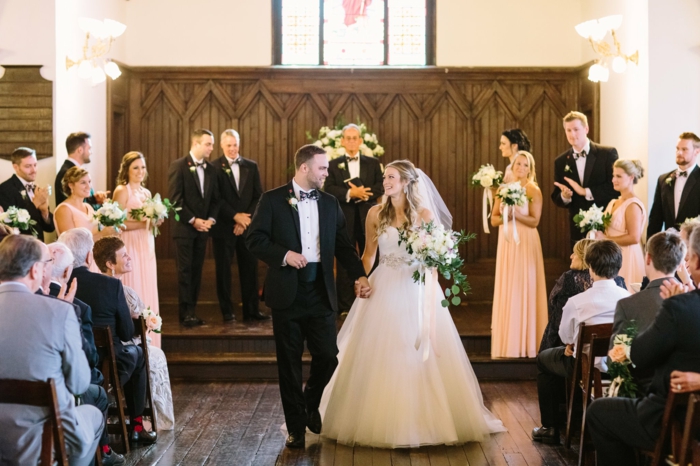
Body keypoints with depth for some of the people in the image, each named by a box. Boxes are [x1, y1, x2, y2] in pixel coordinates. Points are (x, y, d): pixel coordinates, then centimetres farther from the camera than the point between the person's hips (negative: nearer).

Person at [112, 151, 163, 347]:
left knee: (147, 292, 7)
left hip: (146, 247, 7)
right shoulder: (121, 191, -6)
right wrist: (142, 223, -20)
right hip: (129, 247, -7)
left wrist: (156, 221, 1)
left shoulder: (146, 193, 15)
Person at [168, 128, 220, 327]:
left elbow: (215, 199, 12)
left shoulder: (211, 169, 10)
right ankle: (186, 313, -1)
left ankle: (191, 310, 11)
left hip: (202, 228, 5)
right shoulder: (178, 166, -7)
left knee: (196, 270, 7)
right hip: (184, 227, -5)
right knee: (185, 270, -4)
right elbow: (175, 199, -13)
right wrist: (193, 220, -14)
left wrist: (211, 219, -4)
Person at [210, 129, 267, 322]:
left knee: (250, 268, 4)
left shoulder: (251, 166, 9)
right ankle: (227, 311, 10)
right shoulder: (214, 167, -1)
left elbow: (258, 196, 5)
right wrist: (236, 216, -15)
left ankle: (251, 310, 10)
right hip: (223, 226, -3)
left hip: (247, 226, 3)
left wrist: (245, 221, -5)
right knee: (223, 269, 3)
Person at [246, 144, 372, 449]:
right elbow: (255, 239, -5)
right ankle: (296, 426, 19)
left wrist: (359, 276, -3)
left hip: (321, 294, 3)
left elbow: (343, 246, 10)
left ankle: (311, 405, 30)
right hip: (287, 294, -3)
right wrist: (284, 255, -19)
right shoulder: (273, 200, -1)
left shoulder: (330, 204, 10)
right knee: (289, 363, 5)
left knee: (327, 357, 0)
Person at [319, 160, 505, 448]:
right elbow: (369, 253, 10)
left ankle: (422, 420, 13)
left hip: (414, 291, -2)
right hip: (383, 290, 2)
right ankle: (379, 419, 16)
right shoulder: (376, 214, 4)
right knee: (378, 356, 3)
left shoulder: (425, 215, -3)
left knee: (419, 357, -1)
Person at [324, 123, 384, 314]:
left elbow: (380, 187, -1)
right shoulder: (334, 164, 6)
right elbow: (329, 190, -7)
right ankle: (345, 305, 9)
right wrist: (350, 194, -21)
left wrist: (361, 194, -17)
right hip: (343, 218, -1)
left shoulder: (373, 163, 10)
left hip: (368, 218, 1)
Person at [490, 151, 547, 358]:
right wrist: (504, 217, -12)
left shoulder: (534, 191, -2)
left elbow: (534, 221, -9)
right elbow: (493, 219, 9)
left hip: (526, 243, -4)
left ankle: (526, 344, 2)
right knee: (505, 290, 4)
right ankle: (507, 343, 9)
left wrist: (516, 215, -22)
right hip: (506, 242, 4)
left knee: (524, 290, -3)